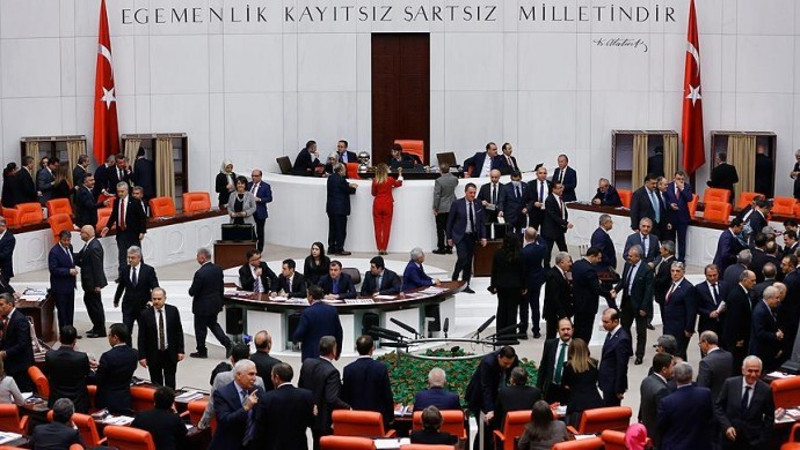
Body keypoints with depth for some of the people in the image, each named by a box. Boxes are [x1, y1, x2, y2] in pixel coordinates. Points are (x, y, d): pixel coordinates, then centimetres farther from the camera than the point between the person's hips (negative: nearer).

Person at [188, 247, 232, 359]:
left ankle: (201, 351, 21)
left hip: (202, 306, -7)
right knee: (213, 324, 24)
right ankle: (227, 343, 12)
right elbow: (221, 287, 7)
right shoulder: (218, 269, -2)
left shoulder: (200, 273, -26)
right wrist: (219, 299, 19)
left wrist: (191, 290, 2)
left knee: (200, 328, 9)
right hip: (216, 303, 7)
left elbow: (193, 292, -21)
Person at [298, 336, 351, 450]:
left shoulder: (307, 363, -5)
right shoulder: (331, 372, -26)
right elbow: (332, 399, -31)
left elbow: (301, 386, 7)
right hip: (326, 420, -7)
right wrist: (347, 407, -17)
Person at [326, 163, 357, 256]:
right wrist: (353, 188, 11)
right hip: (340, 208, -8)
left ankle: (331, 248, 17)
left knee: (332, 229, 13)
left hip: (331, 208, 8)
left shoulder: (330, 178, 8)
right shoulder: (341, 179, -18)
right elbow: (348, 191, -9)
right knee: (341, 229, -1)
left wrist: (349, 185, 15)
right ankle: (339, 249, 0)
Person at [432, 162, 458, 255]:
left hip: (441, 209, -5)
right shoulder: (454, 179, -1)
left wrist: (435, 208, -9)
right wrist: (448, 173, 24)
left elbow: (437, 195, -16)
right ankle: (449, 248, 13)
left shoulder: (439, 180, -17)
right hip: (451, 208, 5)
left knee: (440, 229, 2)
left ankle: (441, 248, 4)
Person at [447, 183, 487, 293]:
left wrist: (483, 237, 3)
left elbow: (481, 222, 12)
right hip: (460, 236, -4)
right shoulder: (457, 204, -5)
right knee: (462, 258, -17)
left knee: (469, 261, 5)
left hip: (472, 237, 4)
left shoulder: (478, 205, 6)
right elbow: (450, 221, -1)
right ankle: (454, 280, 3)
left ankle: (465, 285, 14)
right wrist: (449, 237, -2)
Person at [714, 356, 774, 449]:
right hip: (730, 438, 1)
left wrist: (764, 440, -4)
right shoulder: (730, 384, -6)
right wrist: (727, 426, -13)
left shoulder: (765, 390, -8)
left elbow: (769, 417, 1)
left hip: (754, 442, -1)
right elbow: (718, 407, 0)